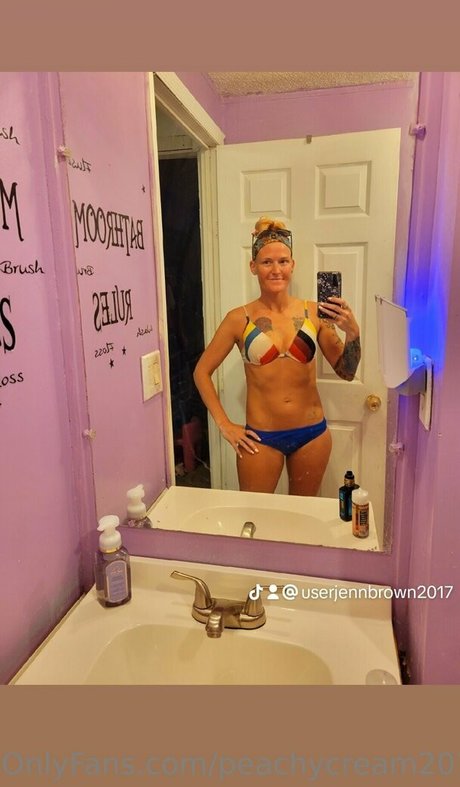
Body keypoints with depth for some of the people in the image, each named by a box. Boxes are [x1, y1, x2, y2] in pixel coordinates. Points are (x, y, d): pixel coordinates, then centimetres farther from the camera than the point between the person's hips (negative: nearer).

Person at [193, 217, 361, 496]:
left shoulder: (314, 313, -4)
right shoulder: (240, 319, -7)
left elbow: (347, 372, 2)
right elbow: (202, 372, 0)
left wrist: (352, 333, -16)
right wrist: (225, 425, -3)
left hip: (312, 433, 2)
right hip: (261, 437, -2)